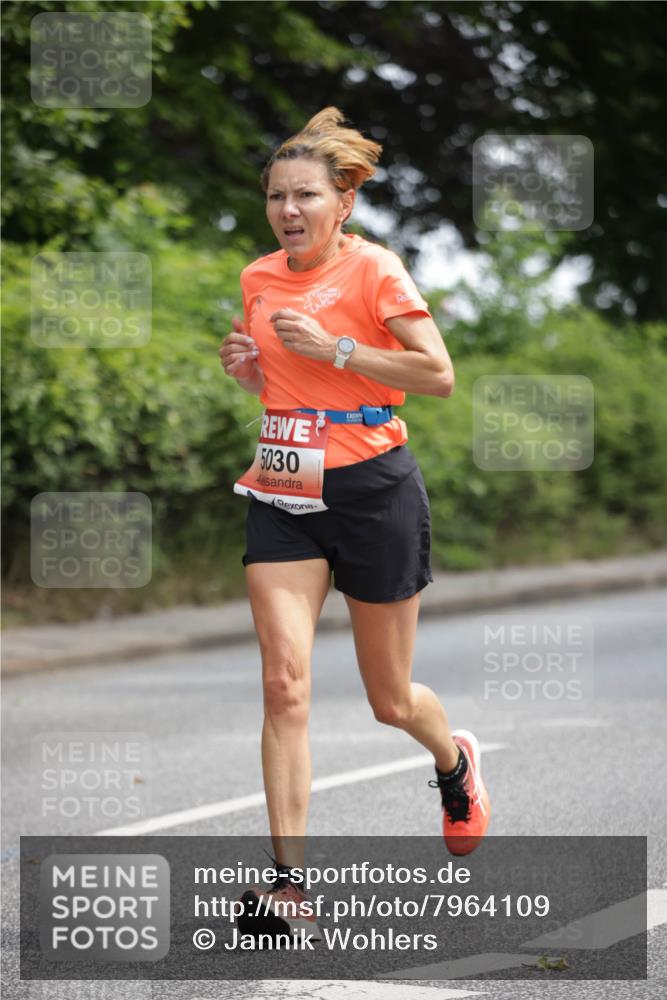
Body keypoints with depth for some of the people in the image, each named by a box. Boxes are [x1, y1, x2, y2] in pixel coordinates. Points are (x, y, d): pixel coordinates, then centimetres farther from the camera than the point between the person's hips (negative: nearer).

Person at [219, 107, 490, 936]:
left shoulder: (373, 269, -10)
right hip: (282, 494, 4)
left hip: (372, 492, -4)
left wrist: (334, 347, -21)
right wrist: (246, 367, 1)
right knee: (285, 682, -12)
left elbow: (438, 375, -16)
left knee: (390, 700, 9)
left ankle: (455, 762, 44)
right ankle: (289, 875, -12)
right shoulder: (258, 278, 8)